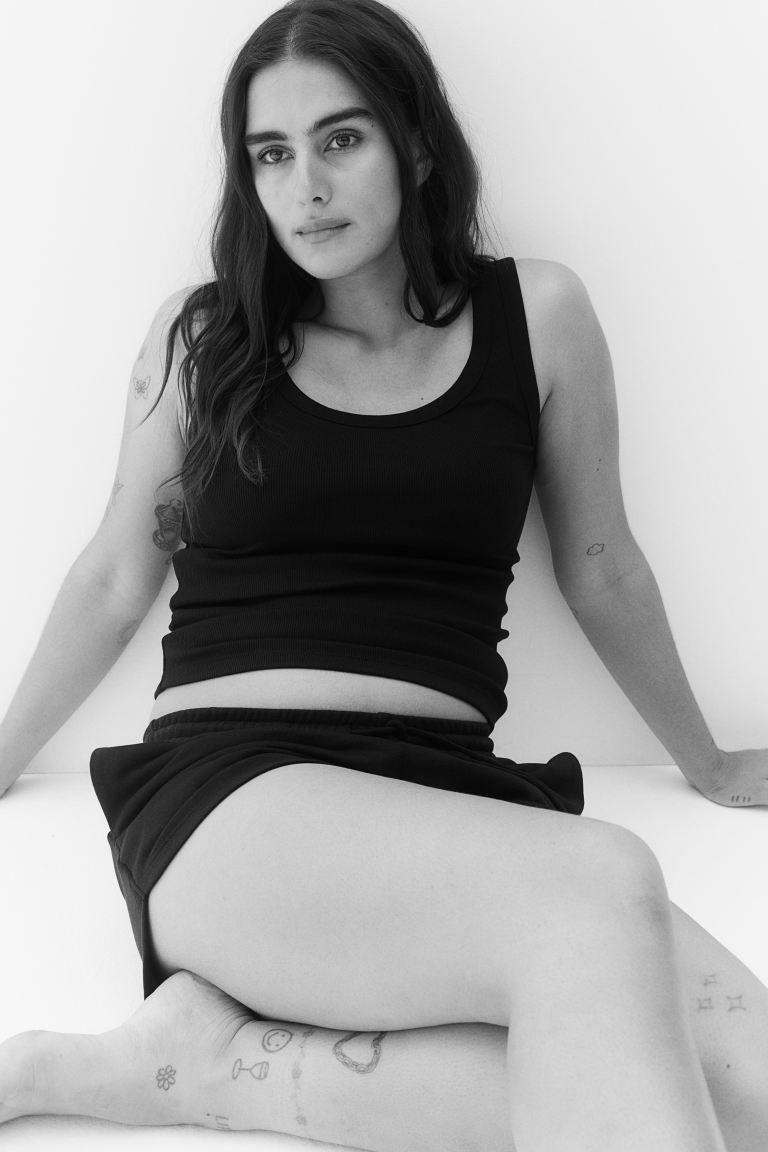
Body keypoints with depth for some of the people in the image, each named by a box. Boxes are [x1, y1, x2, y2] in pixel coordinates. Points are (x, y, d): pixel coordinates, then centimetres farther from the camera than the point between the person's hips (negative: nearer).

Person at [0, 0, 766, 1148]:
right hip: (225, 793, -3)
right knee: (598, 885, -34)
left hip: (451, 802, 4)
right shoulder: (202, 333, 8)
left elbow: (599, 567, 19)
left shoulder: (537, 312, 9)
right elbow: (117, 578, 20)